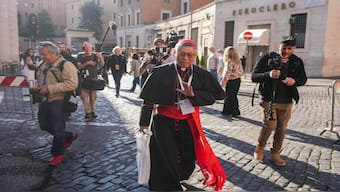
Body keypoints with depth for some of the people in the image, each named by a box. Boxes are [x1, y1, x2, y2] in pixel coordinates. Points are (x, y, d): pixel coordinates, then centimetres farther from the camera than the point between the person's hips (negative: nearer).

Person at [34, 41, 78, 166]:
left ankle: (58, 154, 19)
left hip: (59, 102, -9)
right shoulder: (44, 66, 11)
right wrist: (38, 86, 2)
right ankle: (70, 136, 36)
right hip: (45, 101, 9)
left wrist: (49, 88, -26)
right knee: (44, 126, 18)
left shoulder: (66, 65, -16)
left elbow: (72, 84, -26)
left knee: (58, 129, 1)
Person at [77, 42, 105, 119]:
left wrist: (100, 58, -24)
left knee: (93, 96, 4)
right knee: (84, 96, -8)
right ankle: (87, 112, -6)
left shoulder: (95, 56, 6)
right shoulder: (80, 56, 6)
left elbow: (101, 65, -5)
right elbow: (78, 66, -4)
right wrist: (87, 63, -18)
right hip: (84, 79, -1)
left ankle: (92, 111, 15)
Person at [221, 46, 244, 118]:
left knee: (229, 97, 2)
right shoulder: (238, 61, 8)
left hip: (231, 81, -8)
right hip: (238, 80, 8)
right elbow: (241, 72, 12)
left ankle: (229, 112, 7)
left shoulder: (229, 61, -14)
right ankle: (236, 112, 22)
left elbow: (227, 73, -18)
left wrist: (223, 82, -14)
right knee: (234, 96, 16)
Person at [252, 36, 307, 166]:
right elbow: (254, 76, -8)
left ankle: (275, 154, 25)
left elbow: (303, 79, 14)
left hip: (286, 101, 4)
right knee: (270, 124, -13)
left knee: (281, 128, 8)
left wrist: (295, 81, -11)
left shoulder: (297, 62, 5)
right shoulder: (268, 58, -6)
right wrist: (268, 74, -28)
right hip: (269, 99, -4)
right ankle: (260, 148, 14)